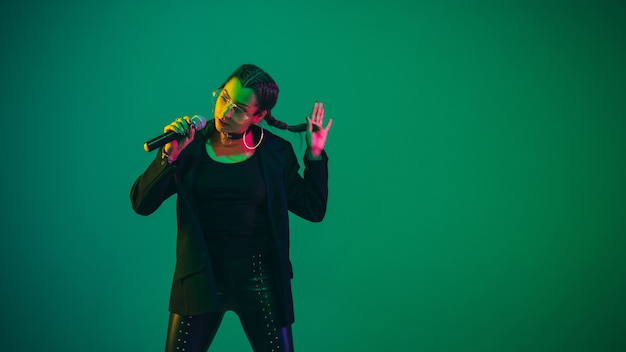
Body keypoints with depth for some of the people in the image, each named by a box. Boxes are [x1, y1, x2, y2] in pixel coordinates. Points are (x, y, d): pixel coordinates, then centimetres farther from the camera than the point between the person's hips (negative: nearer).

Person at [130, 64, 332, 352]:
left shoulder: (276, 152, 0)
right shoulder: (190, 145, -2)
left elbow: (313, 210, 3)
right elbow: (141, 203, -7)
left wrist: (314, 154, -3)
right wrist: (170, 154, -18)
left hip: (259, 277, 0)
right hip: (201, 276, 0)